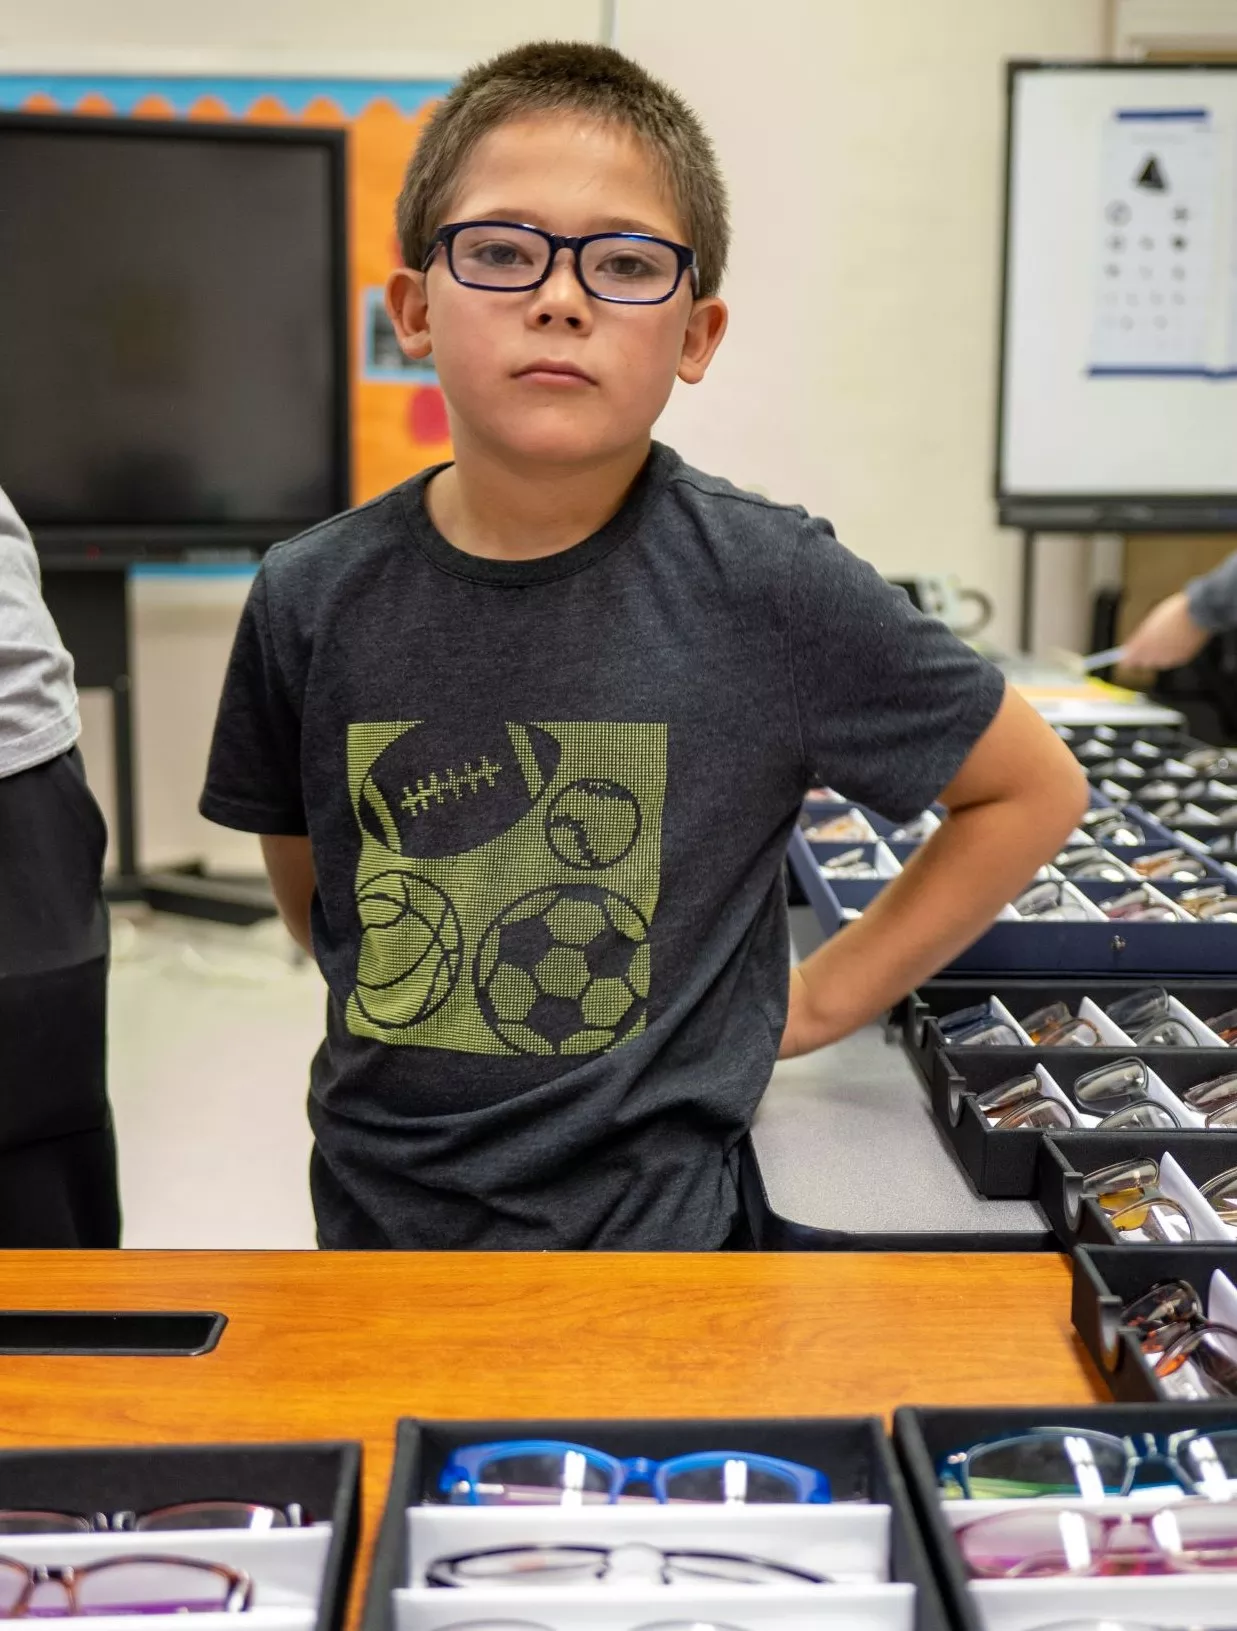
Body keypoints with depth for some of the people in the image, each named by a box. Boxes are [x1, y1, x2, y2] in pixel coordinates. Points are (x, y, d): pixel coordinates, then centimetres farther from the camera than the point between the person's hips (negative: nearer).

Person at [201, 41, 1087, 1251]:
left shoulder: (766, 588, -16)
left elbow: (1035, 790, -4)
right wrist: (421, 1021, -3)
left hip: (646, 1216, -3)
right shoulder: (313, 602, -9)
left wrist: (823, 998, -6)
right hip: (376, 1207, 3)